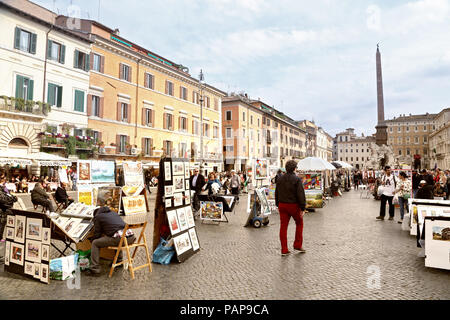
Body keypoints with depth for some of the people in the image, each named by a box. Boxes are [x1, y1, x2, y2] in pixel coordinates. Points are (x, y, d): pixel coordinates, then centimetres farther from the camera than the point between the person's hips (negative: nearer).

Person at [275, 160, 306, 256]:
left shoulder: (280, 179, 6)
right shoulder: (297, 180, -12)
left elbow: (276, 193, 11)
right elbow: (301, 195, -15)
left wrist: (278, 205, 19)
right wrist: (303, 208, -11)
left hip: (282, 205, 5)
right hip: (294, 205, -4)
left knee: (283, 226, 6)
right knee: (299, 223, 18)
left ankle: (284, 250, 9)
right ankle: (298, 245, 20)